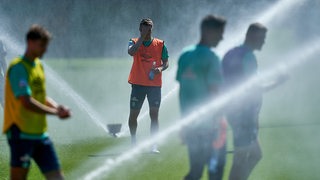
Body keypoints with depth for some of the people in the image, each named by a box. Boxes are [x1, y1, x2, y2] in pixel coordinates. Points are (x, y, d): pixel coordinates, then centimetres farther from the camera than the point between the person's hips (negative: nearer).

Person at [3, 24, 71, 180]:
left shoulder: (38, 65, 14)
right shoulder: (19, 67, -13)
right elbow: (27, 102, -22)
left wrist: (58, 107, 1)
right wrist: (56, 112, -15)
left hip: (40, 133, 9)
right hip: (21, 133, -8)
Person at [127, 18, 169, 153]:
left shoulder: (160, 44, 5)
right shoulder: (135, 42, 4)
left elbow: (166, 62, 9)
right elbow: (131, 52, -19)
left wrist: (161, 68, -13)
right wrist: (142, 37, -17)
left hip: (155, 84, 0)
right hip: (138, 84, 0)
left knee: (154, 115, -3)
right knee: (133, 114, 4)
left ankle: (154, 145, -2)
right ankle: (133, 142, 23)